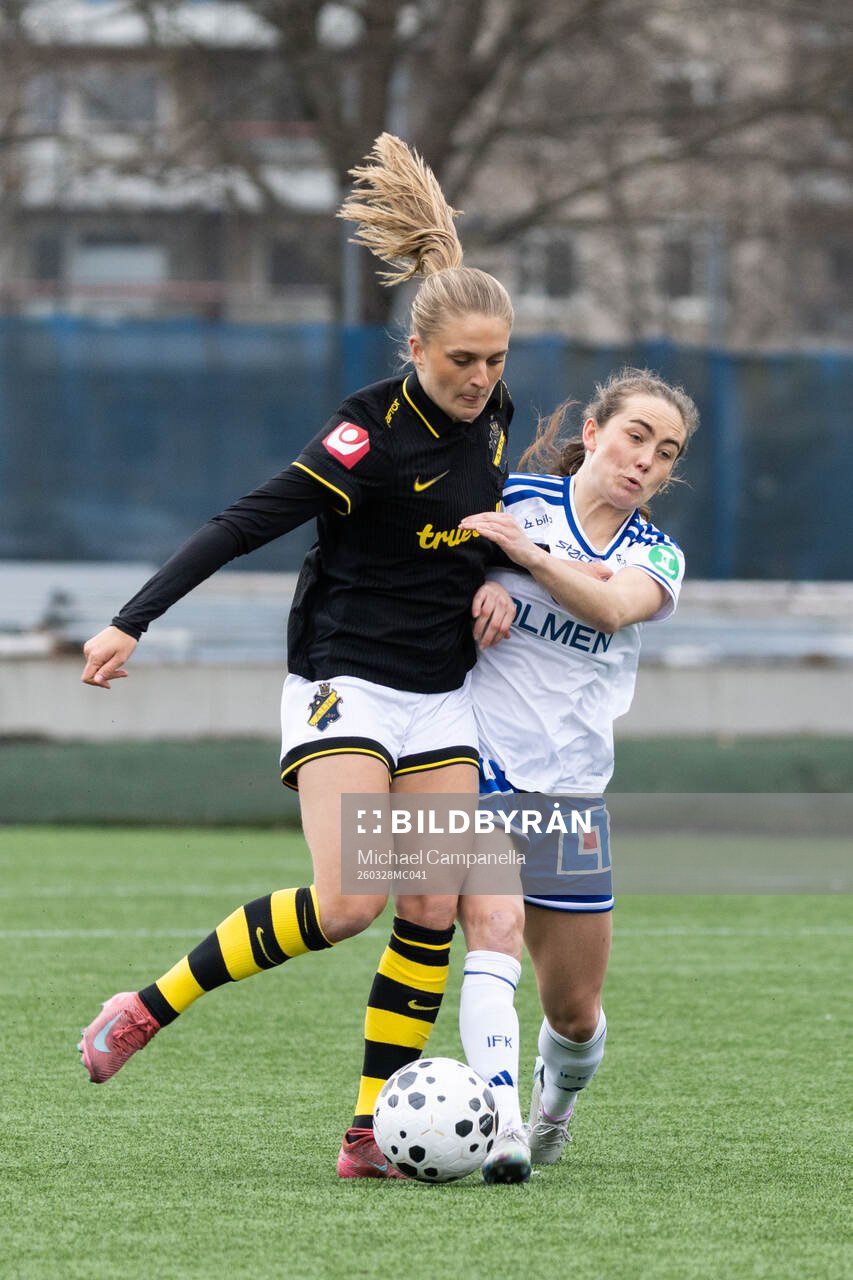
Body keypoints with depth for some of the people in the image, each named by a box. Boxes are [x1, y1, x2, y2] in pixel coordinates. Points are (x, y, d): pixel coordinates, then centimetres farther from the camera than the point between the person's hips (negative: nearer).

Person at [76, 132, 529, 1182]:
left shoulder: (490, 418, 3)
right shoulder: (374, 432, -20)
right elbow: (249, 522, -24)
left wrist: (492, 582, 0)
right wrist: (134, 621, -30)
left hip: (441, 692, 7)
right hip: (346, 683, -7)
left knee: (435, 913, -3)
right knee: (346, 902, -20)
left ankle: (370, 1135, 1)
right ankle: (149, 1009, -4)